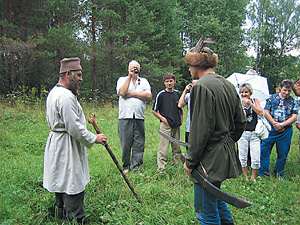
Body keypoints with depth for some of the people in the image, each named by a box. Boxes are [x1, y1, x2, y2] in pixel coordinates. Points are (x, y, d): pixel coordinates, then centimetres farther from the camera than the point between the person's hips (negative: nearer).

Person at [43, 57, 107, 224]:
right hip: (67, 147, -11)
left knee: (62, 183, 20)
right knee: (73, 187, -4)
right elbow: (74, 128, -23)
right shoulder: (66, 97, -22)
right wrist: (94, 138, -11)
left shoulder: (54, 92, 13)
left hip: (56, 141, 11)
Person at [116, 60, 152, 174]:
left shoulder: (144, 81, 16)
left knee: (139, 144, 2)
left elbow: (148, 95, -1)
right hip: (125, 117, -2)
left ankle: (136, 167, 9)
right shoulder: (122, 80, 11)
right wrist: (129, 76, -5)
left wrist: (132, 93, -6)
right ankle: (126, 166, 17)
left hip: (139, 117, 2)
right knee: (125, 144, 2)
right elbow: (122, 93, -9)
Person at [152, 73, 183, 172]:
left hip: (176, 125, 5)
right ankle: (161, 169, -1)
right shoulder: (161, 94, -3)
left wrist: (181, 118, 10)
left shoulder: (177, 93, 11)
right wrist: (162, 118, -10)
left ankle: (176, 165, 24)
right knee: (163, 148, -6)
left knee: (177, 148, 12)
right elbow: (154, 111, 1)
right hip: (166, 124, -5)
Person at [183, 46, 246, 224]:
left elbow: (201, 130, -20)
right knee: (215, 197, 27)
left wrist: (191, 161, -12)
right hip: (227, 154, 9)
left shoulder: (201, 86, -17)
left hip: (210, 158, -9)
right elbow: (241, 122, 14)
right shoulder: (228, 85, 9)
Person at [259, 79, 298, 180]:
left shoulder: (294, 101, 6)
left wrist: (281, 125, -13)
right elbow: (266, 112, 1)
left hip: (286, 131, 1)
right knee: (264, 150, -2)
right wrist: (274, 124, -11)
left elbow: (294, 117, 0)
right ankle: (263, 173, 11)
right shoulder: (272, 98, 5)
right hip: (271, 129, 0)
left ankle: (279, 174, 25)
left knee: (283, 154, 8)